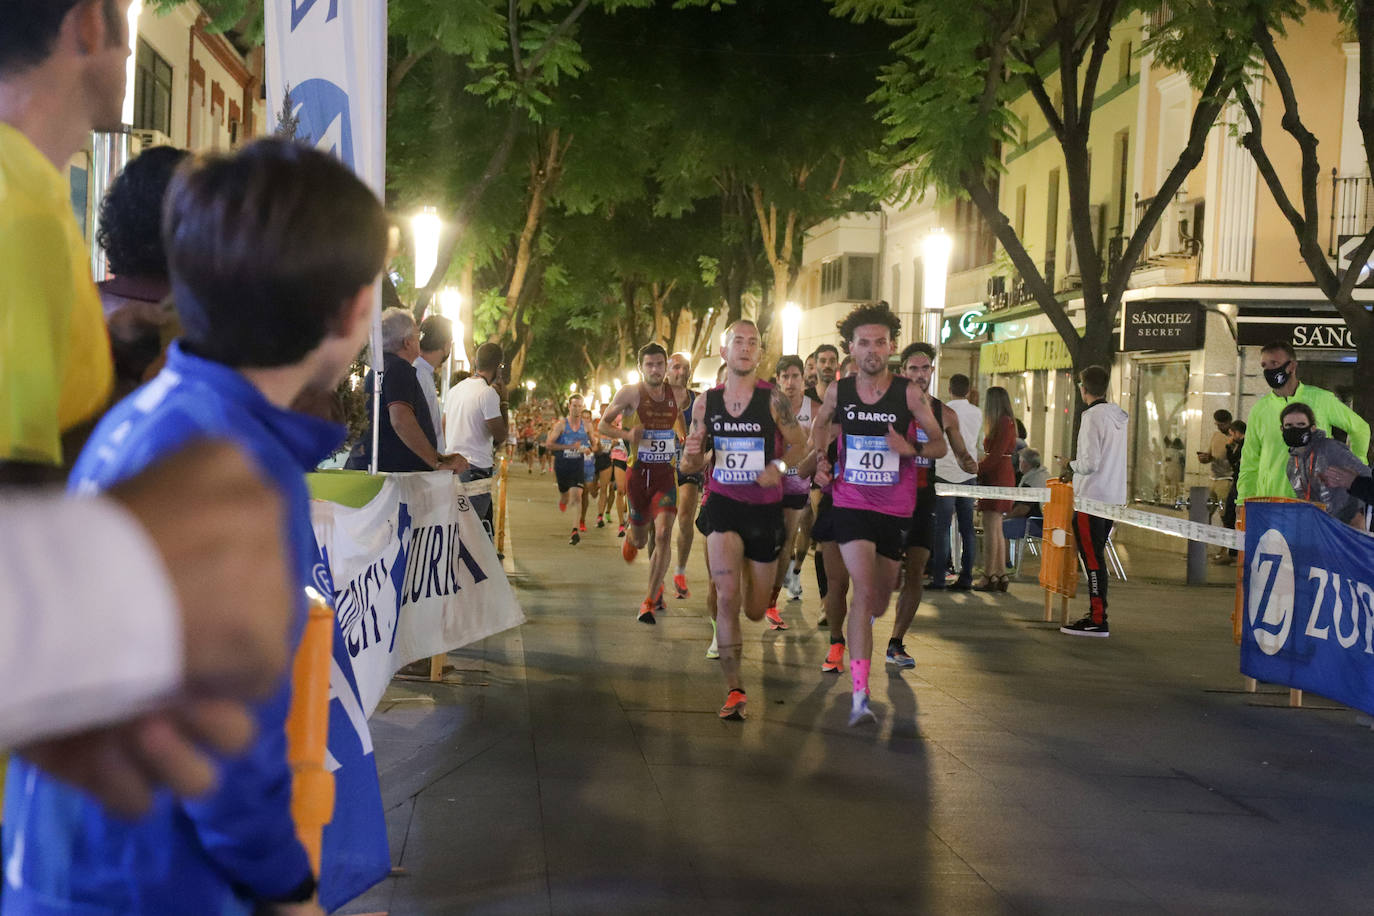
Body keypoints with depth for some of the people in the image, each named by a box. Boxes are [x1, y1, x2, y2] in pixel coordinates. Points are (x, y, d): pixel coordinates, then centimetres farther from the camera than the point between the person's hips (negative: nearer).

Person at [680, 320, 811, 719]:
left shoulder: (773, 399, -6)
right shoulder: (706, 401, 1)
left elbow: (799, 445, 2)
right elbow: (689, 465, 8)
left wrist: (779, 466, -18)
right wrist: (691, 455, -16)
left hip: (764, 507, 0)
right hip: (723, 503, 0)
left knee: (755, 610, 11)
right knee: (727, 598, -16)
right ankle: (734, 690, -9)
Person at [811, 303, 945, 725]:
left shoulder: (910, 394, -7)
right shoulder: (838, 392, -2)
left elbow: (939, 445, -1)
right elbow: (821, 425, 20)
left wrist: (910, 449, -21)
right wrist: (819, 458, 3)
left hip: (897, 508, 1)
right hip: (851, 504, -1)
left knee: (880, 599, 14)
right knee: (863, 589, -18)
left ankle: (862, 625, 54)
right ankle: (860, 694, -20)